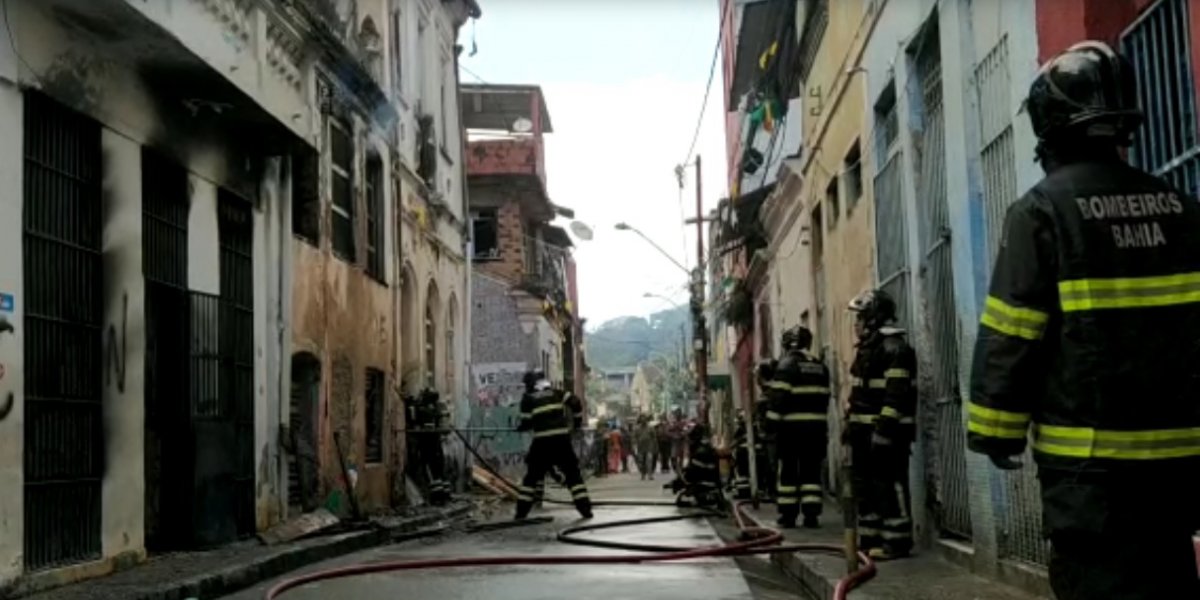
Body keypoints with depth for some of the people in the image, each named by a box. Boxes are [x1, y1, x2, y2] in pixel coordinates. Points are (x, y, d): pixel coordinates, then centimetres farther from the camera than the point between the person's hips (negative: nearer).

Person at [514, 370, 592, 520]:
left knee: (532, 474, 11)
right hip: (562, 439, 1)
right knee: (572, 474, 7)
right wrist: (577, 422, 19)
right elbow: (575, 403, 6)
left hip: (542, 441, -1)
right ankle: (585, 509, 0)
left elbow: (526, 423, 4)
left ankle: (521, 511, 8)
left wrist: (520, 428, 26)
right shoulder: (555, 393, 15)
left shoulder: (528, 398, 8)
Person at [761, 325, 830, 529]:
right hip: (816, 426, 5)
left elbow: (778, 396, -14)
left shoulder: (787, 364, -7)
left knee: (788, 470, 3)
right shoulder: (820, 366, 12)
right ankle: (811, 514, 2)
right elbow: (823, 397, 15)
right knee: (811, 470, 7)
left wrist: (772, 421, -10)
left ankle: (788, 514, 4)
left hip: (792, 426, -4)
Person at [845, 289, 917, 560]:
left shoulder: (894, 349, -14)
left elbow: (895, 395, -21)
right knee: (864, 484, 13)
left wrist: (884, 428, -25)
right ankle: (870, 538, 20)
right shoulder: (867, 349, 18)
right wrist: (850, 423, 21)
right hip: (864, 430, 11)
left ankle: (897, 540, -4)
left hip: (887, 430, -10)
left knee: (889, 484, -8)